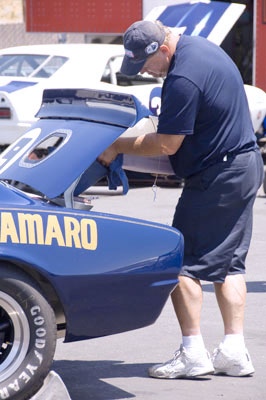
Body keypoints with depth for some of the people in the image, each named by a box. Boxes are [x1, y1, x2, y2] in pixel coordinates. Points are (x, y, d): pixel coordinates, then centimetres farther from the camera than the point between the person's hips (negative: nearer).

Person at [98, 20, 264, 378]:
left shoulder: (183, 79, -23)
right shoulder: (201, 46, 9)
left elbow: (166, 145, -17)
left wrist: (118, 146, -7)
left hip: (216, 179, -10)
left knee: (184, 263, -3)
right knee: (229, 261, 11)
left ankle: (193, 353, -3)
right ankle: (234, 352, 10)